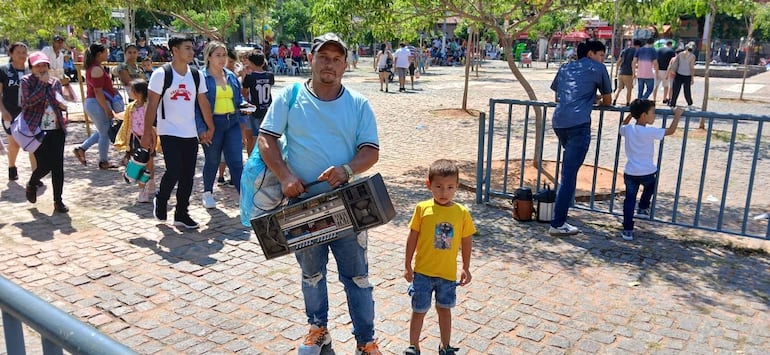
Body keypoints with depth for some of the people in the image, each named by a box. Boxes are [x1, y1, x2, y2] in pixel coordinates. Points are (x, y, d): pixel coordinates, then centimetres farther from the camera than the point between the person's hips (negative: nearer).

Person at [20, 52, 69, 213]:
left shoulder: (55, 82, 11)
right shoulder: (26, 81, -1)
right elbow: (29, 101, -16)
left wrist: (63, 105, -3)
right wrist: (42, 83, -14)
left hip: (56, 129, 4)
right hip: (37, 130, -4)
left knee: (58, 166, 1)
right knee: (44, 165, -7)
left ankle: (58, 200, 11)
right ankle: (31, 185, 28)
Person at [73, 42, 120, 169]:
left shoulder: (91, 67, 12)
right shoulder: (97, 69, -18)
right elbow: (98, 92, -21)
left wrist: (111, 90, 12)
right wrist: (107, 109, -20)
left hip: (90, 102, 10)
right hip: (98, 104, -10)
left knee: (102, 132, 23)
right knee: (105, 134, 3)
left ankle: (81, 148, 20)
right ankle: (103, 162, 14)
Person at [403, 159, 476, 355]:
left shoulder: (462, 212, -7)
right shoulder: (422, 208, -11)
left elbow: (467, 240, 3)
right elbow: (412, 237, -4)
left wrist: (466, 268, 6)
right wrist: (407, 265, -1)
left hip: (448, 272, 2)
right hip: (422, 271, -1)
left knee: (444, 309, 19)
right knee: (419, 311, 10)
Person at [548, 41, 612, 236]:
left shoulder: (565, 68, 25)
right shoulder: (597, 68, 12)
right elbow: (608, 101, 18)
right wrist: (597, 101, 41)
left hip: (558, 122, 6)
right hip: (579, 123, -6)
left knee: (568, 169, 26)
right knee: (569, 175, -7)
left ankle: (560, 217, 31)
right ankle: (557, 224, -7)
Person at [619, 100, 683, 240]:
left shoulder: (628, 129, 0)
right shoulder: (650, 132, -15)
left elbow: (623, 126, 25)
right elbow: (671, 130, -6)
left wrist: (630, 115, 31)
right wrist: (677, 115, 6)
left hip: (630, 173, 3)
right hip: (647, 173, -3)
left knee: (629, 200, 8)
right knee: (650, 185, 33)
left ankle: (627, 230, 6)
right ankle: (643, 208, 39)